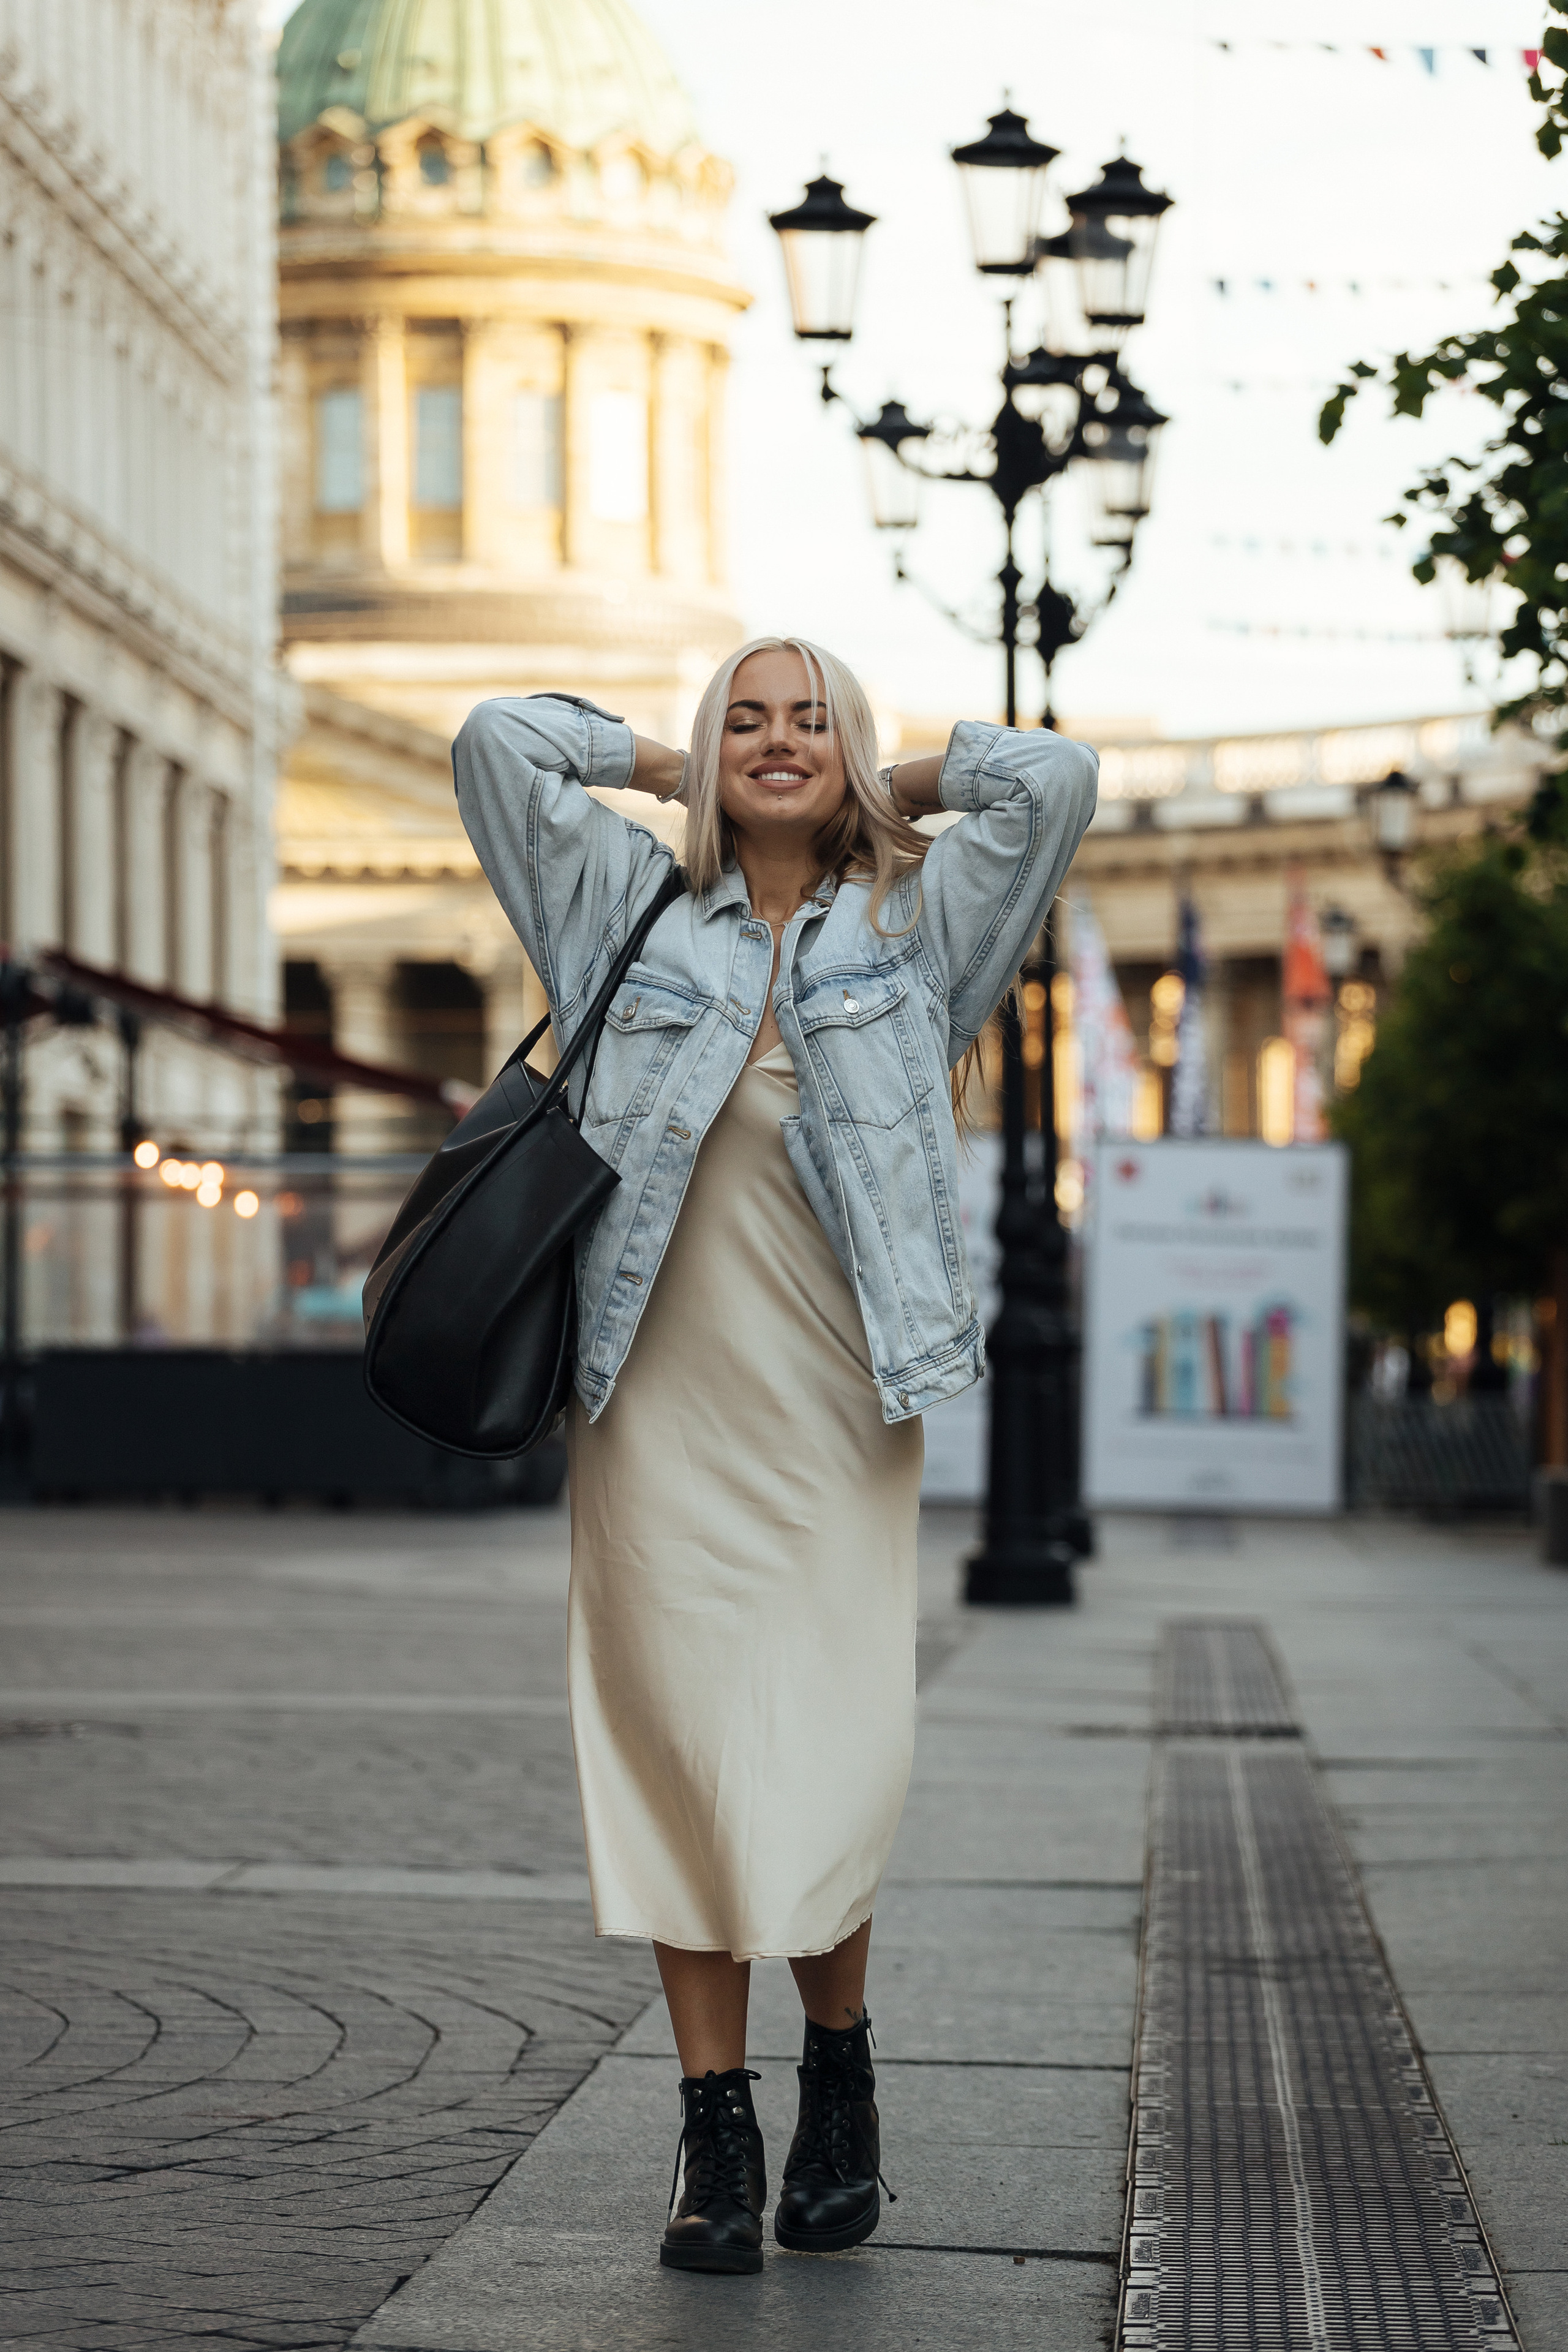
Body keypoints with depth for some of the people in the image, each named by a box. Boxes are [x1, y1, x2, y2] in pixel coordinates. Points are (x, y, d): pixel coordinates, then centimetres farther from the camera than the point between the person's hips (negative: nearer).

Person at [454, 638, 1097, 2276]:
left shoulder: (915, 922, 11)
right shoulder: (639, 908, 13)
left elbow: (1054, 776, 1)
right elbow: (497, 745, 11)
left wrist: (895, 784, 12)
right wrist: (666, 771, 17)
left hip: (832, 1413, -1)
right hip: (660, 1404, 1)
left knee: (825, 1766, -6)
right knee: (680, 1761, -2)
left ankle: (839, 2070, 17)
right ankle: (717, 2135, 5)